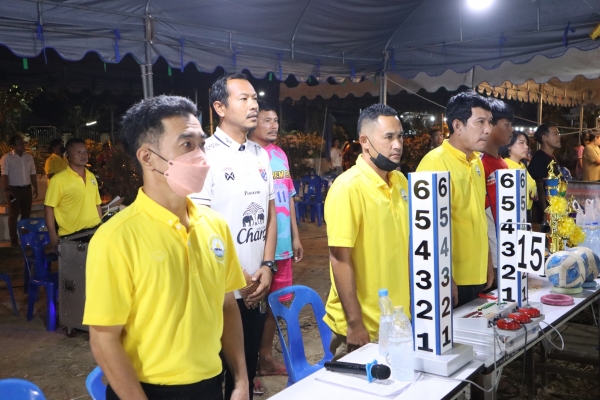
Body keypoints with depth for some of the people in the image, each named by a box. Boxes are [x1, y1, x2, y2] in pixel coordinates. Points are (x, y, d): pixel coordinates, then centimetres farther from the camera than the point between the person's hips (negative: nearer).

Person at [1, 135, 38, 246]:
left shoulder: (29, 157, 8)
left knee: (26, 214, 9)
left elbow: (33, 174, 14)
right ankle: (14, 239, 6)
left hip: (27, 188, 5)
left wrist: (35, 188, 10)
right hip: (14, 189, -5)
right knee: (14, 215, 1)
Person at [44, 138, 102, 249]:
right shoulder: (58, 179, -8)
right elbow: (49, 207, -8)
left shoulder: (91, 177, 11)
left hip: (94, 232, 5)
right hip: (70, 236, -5)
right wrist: (53, 235, -12)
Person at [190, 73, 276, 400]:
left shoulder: (260, 155, 9)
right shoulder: (205, 155, -12)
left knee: (247, 368, 18)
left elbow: (270, 213, 11)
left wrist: (266, 267, 1)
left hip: (256, 287, 6)